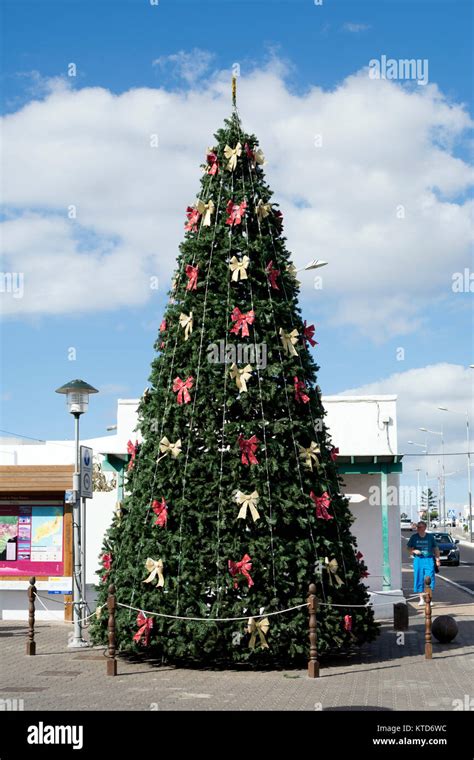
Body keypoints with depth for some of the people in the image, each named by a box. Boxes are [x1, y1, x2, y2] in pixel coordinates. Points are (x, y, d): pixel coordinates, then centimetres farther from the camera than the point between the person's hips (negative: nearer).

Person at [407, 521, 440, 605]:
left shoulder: (430, 537, 4)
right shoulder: (414, 537, 5)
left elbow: (436, 549, 11)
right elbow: (409, 548, 11)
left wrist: (437, 559, 5)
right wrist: (414, 551, -10)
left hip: (429, 560, -1)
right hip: (418, 560, 1)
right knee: (419, 579, 2)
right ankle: (421, 599, 12)